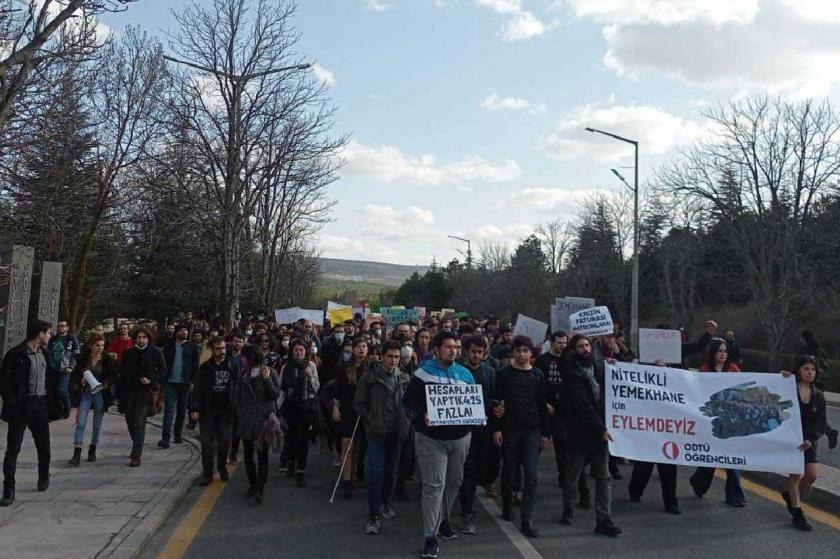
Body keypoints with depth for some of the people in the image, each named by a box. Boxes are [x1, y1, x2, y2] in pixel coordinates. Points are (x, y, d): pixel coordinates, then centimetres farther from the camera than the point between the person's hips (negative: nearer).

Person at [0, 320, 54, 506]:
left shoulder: (43, 353, 11)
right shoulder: (16, 354, -10)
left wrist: (49, 400, 12)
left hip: (40, 406, 6)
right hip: (21, 407, -6)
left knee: (44, 446, 13)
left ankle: (44, 477, 36)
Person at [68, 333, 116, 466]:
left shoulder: (107, 360, -4)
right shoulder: (83, 359, 0)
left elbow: (114, 376, -2)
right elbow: (74, 375, 6)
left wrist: (106, 383, -20)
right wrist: (81, 381, -14)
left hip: (100, 394, 0)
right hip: (86, 393, 0)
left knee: (97, 424, 10)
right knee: (81, 423, -8)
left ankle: (92, 450, 27)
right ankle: (76, 454, -7)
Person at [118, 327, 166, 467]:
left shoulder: (156, 352, -2)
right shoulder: (128, 353, 7)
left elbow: (163, 371, 4)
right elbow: (122, 373, 11)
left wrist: (151, 380, -11)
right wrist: (120, 392, 6)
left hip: (145, 391, -4)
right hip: (129, 391, 4)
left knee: (139, 422, -12)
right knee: (130, 421, 13)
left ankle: (136, 456, -10)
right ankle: (137, 448, 35)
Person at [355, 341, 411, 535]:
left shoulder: (404, 377, 3)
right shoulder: (370, 376, -7)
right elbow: (359, 403, -2)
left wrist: (405, 422, 2)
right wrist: (370, 421, -8)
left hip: (396, 432, 4)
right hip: (376, 432, -3)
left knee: (391, 472, 13)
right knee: (376, 473, -7)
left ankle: (384, 501, 38)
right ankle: (373, 516, 2)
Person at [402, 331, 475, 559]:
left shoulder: (465, 373, 7)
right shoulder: (423, 373, -5)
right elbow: (407, 401, -4)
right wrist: (422, 415, -21)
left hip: (460, 437, 5)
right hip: (431, 438, -5)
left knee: (454, 482, 16)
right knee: (434, 485, -6)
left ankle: (442, 520, 37)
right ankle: (430, 536, 2)